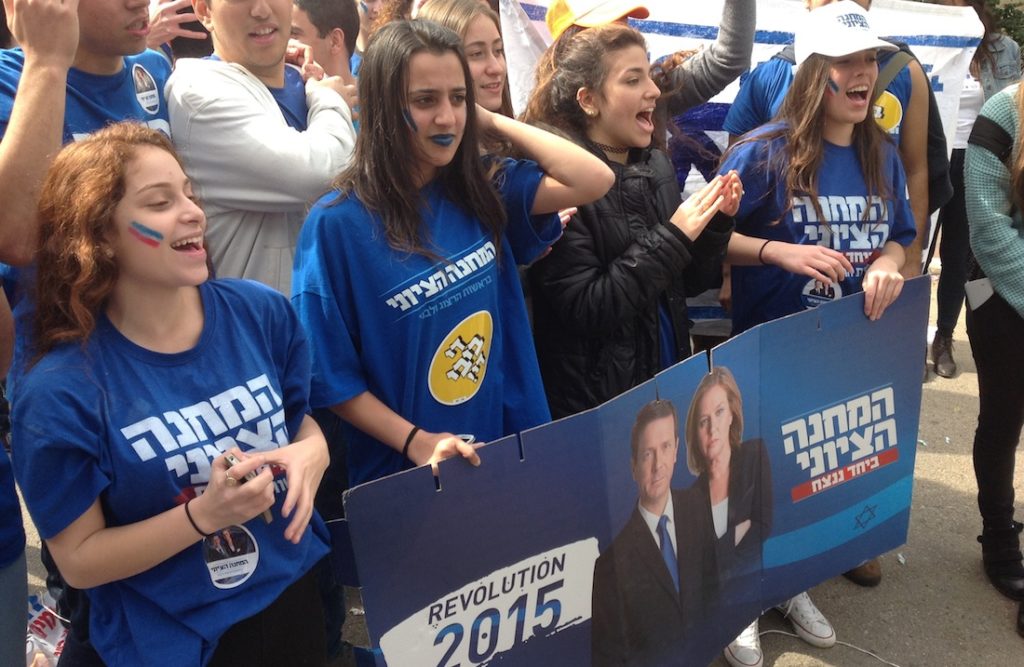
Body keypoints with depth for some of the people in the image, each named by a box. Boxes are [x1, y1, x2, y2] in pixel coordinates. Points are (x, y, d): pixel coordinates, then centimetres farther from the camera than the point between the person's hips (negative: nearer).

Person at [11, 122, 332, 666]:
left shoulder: (261, 312, -8)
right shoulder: (61, 392, -19)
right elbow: (78, 560, -12)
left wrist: (312, 452, -15)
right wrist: (204, 515, -25)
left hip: (297, 590, 4)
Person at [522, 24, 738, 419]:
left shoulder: (657, 165, 2)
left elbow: (685, 283, 11)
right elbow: (584, 311, -22)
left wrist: (717, 223, -6)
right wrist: (672, 237, -21)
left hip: (668, 378, 7)